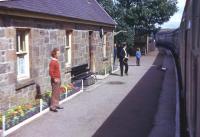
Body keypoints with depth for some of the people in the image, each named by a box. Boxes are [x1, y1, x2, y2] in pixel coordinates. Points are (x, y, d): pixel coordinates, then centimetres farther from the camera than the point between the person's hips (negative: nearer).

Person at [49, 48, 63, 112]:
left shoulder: (56, 61, 11)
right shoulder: (52, 62, -18)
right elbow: (51, 72, -22)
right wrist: (54, 79, -23)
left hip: (58, 79, 9)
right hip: (55, 80, -9)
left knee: (58, 93, 16)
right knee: (54, 94, -4)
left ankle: (56, 105, 26)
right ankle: (52, 107, 2)